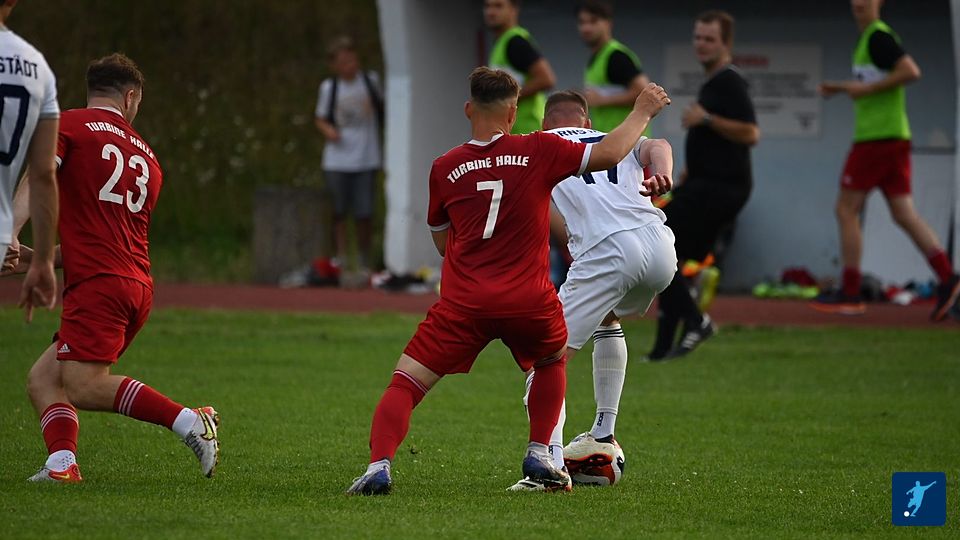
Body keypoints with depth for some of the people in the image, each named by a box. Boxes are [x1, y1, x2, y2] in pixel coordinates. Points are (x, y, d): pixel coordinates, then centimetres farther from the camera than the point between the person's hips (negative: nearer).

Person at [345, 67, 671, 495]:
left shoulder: (444, 169, 7)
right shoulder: (538, 151, 1)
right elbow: (609, 153, 7)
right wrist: (643, 112, 22)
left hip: (463, 304, 0)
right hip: (529, 301, 1)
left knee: (404, 385, 2)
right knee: (553, 361, 32)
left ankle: (379, 464, -20)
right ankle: (539, 456, 23)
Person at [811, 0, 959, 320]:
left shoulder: (878, 36, -11)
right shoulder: (869, 38, 19)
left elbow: (910, 71, -23)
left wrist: (867, 89, -19)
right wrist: (843, 87, 26)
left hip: (877, 137, -9)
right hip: (895, 137, 9)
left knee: (847, 210, -2)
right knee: (904, 214, 4)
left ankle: (850, 294, 0)